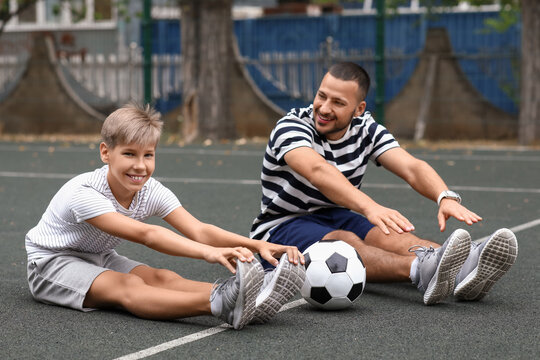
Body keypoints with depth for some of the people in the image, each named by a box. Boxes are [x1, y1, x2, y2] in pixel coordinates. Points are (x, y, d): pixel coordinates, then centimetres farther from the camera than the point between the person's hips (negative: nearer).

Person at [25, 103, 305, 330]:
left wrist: (257, 245, -39)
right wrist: (209, 252, -57)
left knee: (162, 278, -24)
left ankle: (249, 301, -50)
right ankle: (221, 303, -63)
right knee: (127, 286, -35)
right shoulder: (83, 194, -30)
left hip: (100, 259, 7)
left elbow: (198, 230, -24)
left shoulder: (151, 192, -10)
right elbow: (146, 235, -43)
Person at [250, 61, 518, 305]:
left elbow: (412, 168, -17)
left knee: (391, 236, -27)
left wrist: (446, 197, -39)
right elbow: (318, 171, -40)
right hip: (282, 228, -5)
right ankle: (422, 270, -65)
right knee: (347, 241, -37)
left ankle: (465, 269, -54)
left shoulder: (366, 130, -2)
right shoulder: (291, 127, -19)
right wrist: (370, 207, -57)